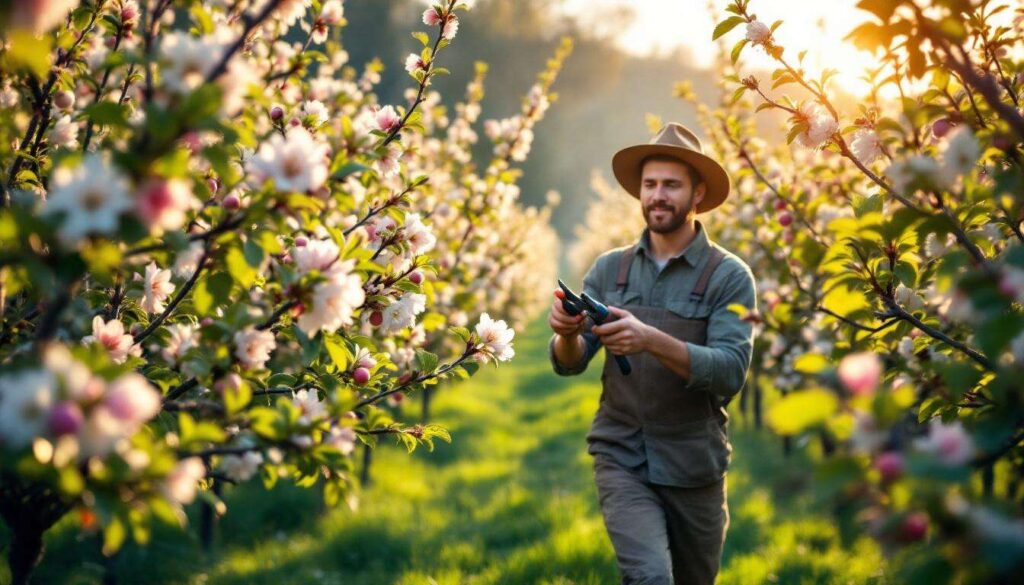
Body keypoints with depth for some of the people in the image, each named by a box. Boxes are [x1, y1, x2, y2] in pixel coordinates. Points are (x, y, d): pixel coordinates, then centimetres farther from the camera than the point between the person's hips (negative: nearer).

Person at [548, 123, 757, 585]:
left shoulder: (729, 276, -7)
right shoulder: (610, 268, 3)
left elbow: (730, 371, -19)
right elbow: (568, 362, -1)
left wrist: (651, 341, -33)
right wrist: (568, 334, -24)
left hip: (693, 465, 0)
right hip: (621, 458, 1)